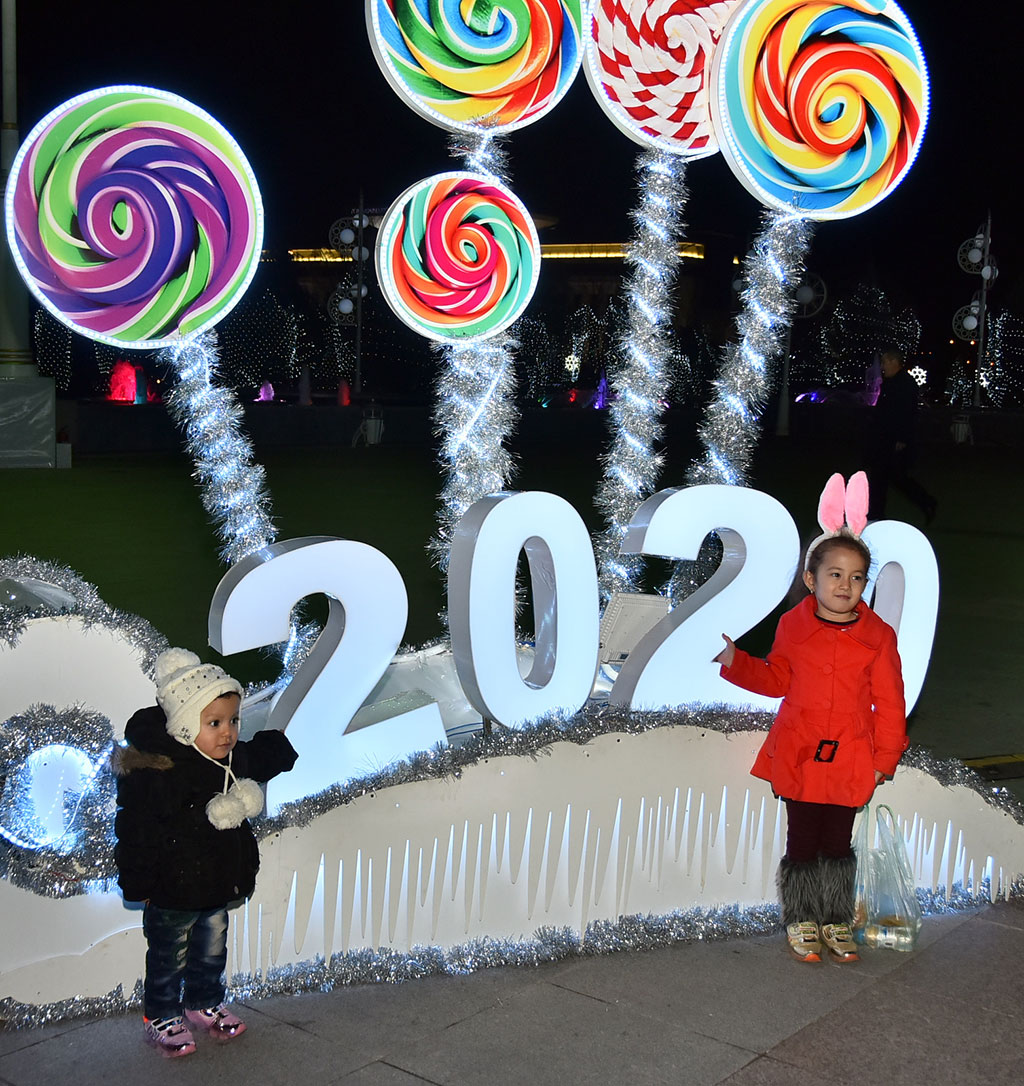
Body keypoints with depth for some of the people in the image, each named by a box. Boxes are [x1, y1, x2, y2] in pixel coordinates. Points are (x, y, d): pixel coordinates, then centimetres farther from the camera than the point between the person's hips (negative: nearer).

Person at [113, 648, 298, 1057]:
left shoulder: (234, 758, -4)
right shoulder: (157, 771, -27)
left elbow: (262, 761, 23)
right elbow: (136, 830, -22)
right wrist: (140, 883, -18)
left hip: (219, 885, 7)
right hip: (173, 894, -7)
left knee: (212, 951, 23)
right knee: (169, 958, 12)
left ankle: (205, 1003, 45)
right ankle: (160, 1016, 32)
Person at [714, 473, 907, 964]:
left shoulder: (879, 637, -5)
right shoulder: (793, 627, -3)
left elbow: (889, 703, 0)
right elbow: (776, 680, 12)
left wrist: (886, 758, -1)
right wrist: (734, 660, 0)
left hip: (851, 761, 0)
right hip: (798, 757, 0)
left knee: (838, 845, 12)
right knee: (802, 843, 8)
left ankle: (836, 922, 29)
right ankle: (801, 922, 24)